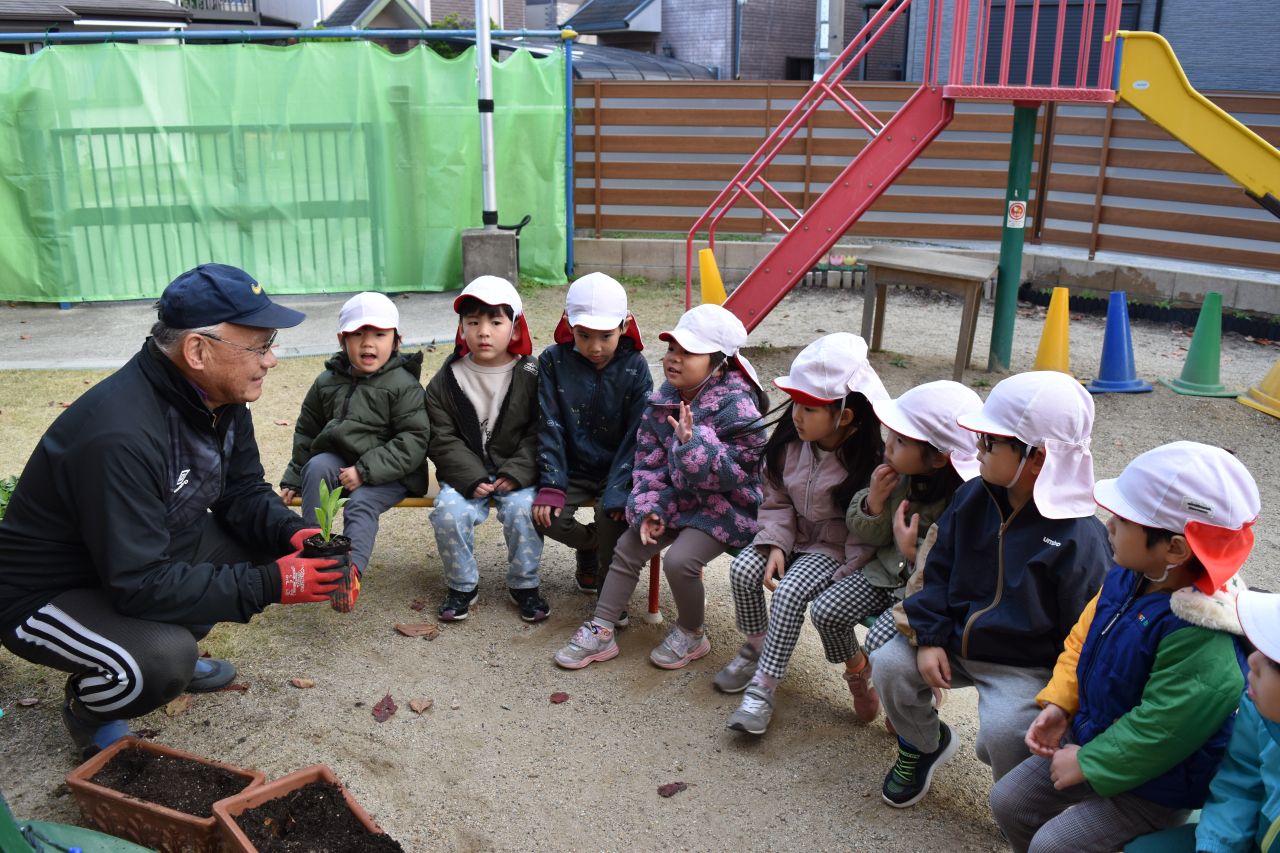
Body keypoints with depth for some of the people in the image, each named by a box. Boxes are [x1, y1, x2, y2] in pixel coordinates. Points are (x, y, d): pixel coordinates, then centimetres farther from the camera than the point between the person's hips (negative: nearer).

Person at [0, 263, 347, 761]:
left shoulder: (218, 399, -8)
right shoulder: (121, 436, -35)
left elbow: (243, 491, 3)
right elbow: (141, 585, -34)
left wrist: (292, 533, -18)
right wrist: (269, 585, -31)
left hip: (147, 556, 9)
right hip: (45, 596, -8)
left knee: (267, 538, -4)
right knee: (163, 662, -33)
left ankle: (176, 652, 15)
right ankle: (88, 709, 3)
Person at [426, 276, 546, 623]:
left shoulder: (531, 376, -3)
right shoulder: (446, 381, 0)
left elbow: (539, 434, -3)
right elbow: (442, 439, -2)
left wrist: (516, 474, -16)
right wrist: (471, 478, -15)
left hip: (516, 473, -1)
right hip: (465, 473, 1)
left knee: (523, 507, -27)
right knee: (449, 511, -24)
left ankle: (524, 584, -3)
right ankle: (462, 585, 0)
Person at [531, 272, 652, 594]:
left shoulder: (635, 368, -8)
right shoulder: (553, 362, -5)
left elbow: (636, 437, -12)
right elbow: (550, 428, -7)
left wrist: (618, 493, -23)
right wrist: (550, 487, -17)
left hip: (617, 469, -2)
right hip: (571, 469, 2)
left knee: (613, 516, -29)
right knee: (545, 515, -23)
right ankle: (591, 546, 12)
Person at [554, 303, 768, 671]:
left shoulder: (736, 406, -21)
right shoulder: (664, 400, -1)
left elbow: (734, 474, -25)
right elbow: (649, 461, 3)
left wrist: (692, 442, -36)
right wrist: (649, 508, -10)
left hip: (725, 506, -7)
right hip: (679, 496, 7)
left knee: (679, 561, -24)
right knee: (628, 547, -2)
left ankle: (691, 634, 4)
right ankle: (601, 632, 9)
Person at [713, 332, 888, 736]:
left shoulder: (869, 459, -21)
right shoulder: (789, 440, -7)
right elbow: (776, 500, 1)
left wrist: (840, 581, -22)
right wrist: (774, 544, -15)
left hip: (835, 547, -5)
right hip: (794, 534, 5)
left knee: (789, 593, -28)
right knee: (743, 570, -19)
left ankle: (764, 687, -16)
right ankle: (757, 646, 7)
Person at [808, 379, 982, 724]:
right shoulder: (897, 474, -9)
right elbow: (871, 536, 3)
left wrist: (913, 552, -27)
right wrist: (874, 503, -16)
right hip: (886, 571, 6)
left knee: (881, 643, -23)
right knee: (825, 611, -8)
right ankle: (856, 670, 22)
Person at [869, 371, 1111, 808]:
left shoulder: (1078, 539, -21)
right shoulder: (973, 498, -2)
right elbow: (939, 570, 5)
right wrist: (930, 638, -7)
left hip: (1025, 668, -6)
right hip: (956, 642, 6)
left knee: (1002, 731, -29)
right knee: (889, 664, -11)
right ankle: (923, 745, 20)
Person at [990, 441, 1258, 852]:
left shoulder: (1203, 645, -35)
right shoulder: (1128, 578, -11)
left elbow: (1156, 731, -29)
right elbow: (1082, 639, 5)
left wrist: (1087, 764, -18)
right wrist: (1058, 704, -4)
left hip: (1153, 784, -7)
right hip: (1091, 733, 8)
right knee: (1008, 801, 9)